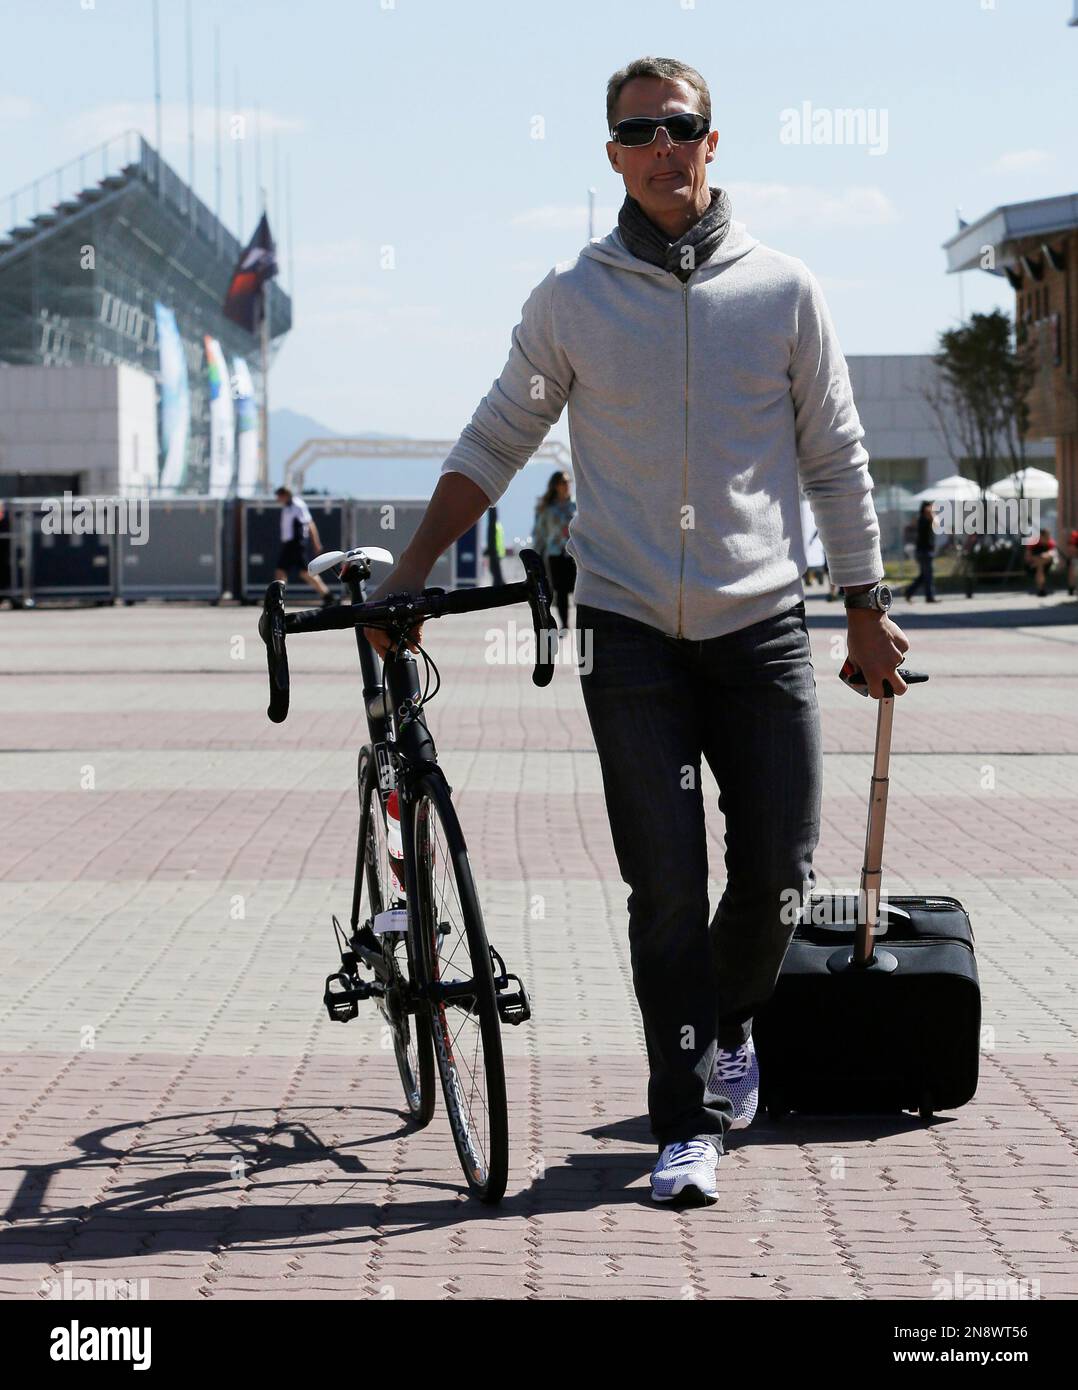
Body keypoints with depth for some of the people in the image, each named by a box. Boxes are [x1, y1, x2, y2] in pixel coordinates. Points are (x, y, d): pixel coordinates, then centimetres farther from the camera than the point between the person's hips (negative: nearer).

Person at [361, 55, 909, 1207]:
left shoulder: (782, 289, 5)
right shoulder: (570, 298, 3)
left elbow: (834, 458, 10)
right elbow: (495, 444, 11)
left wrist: (867, 611, 10)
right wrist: (408, 572, 5)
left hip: (762, 625, 1)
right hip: (628, 630, -1)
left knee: (778, 872, 1)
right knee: (665, 885, -5)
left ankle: (731, 1023, 32)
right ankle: (685, 1126, 3)